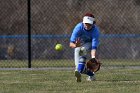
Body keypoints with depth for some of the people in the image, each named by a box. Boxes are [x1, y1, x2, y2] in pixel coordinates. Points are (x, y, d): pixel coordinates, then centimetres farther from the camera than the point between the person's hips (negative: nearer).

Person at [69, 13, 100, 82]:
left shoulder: (95, 31, -32)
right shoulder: (79, 27, -30)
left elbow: (94, 47, -39)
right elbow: (71, 44, -34)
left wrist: (93, 58, -57)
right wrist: (75, 45, -58)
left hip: (90, 44, -2)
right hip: (79, 44, 2)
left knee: (83, 49, -38)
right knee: (78, 67, -11)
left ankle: (79, 71, -45)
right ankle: (91, 75, 18)